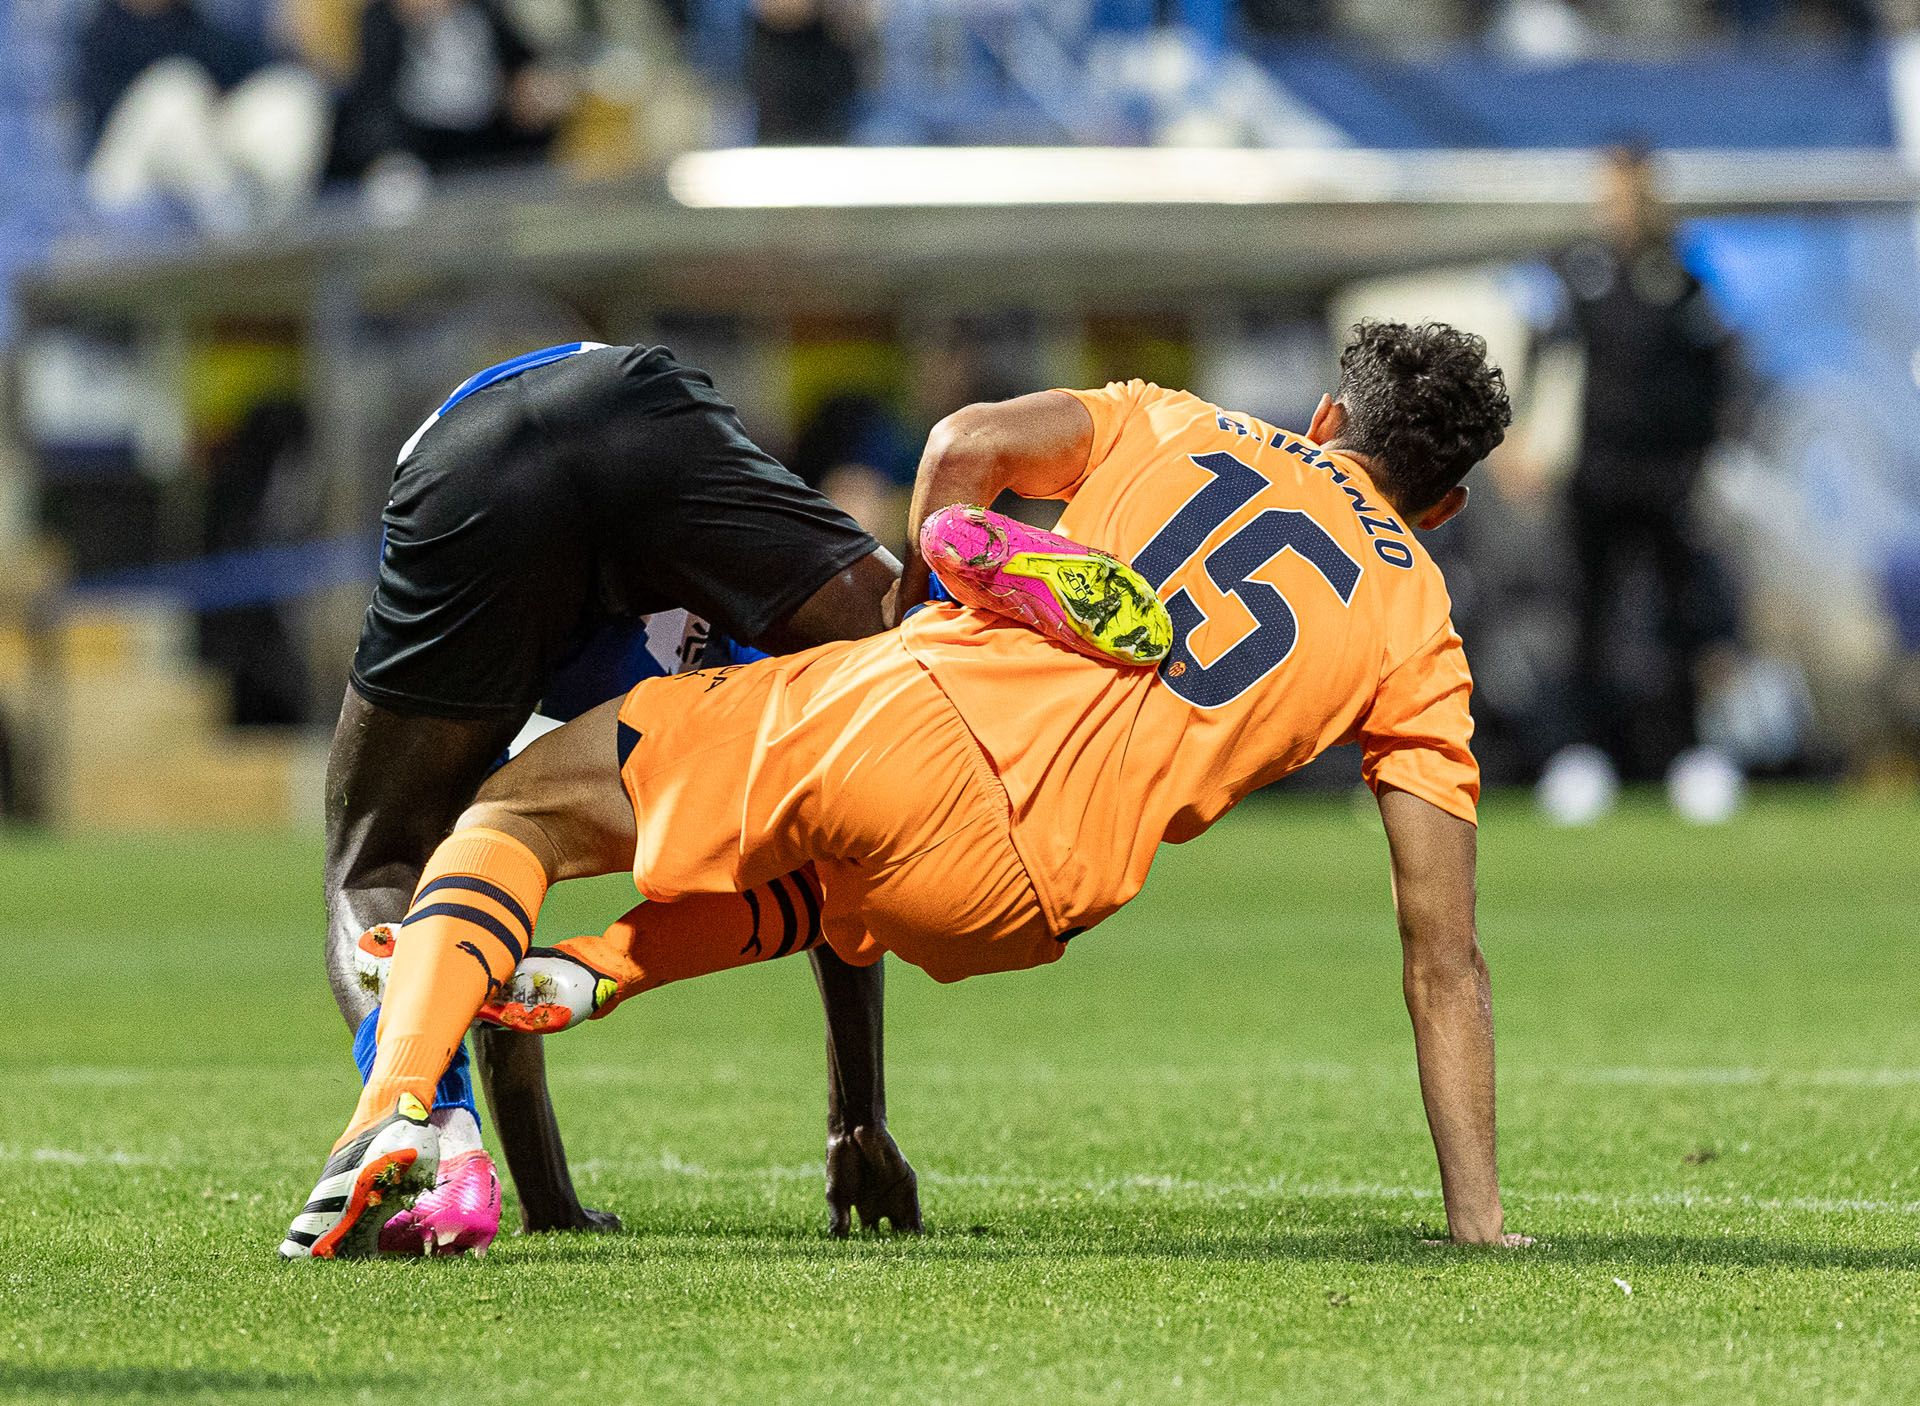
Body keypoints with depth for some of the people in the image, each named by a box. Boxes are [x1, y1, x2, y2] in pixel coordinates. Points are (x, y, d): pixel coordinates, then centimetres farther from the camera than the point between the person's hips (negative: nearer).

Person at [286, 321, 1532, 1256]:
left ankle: (395, 1108, -8)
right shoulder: (1422, 640, 18)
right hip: (997, 900, 0)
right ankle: (595, 973, 14)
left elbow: (971, 445, 6)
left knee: (515, 811, 20)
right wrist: (1478, 1219, 14)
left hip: (889, 715, 0)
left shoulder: (1182, 425, 23)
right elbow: (1446, 957, 13)